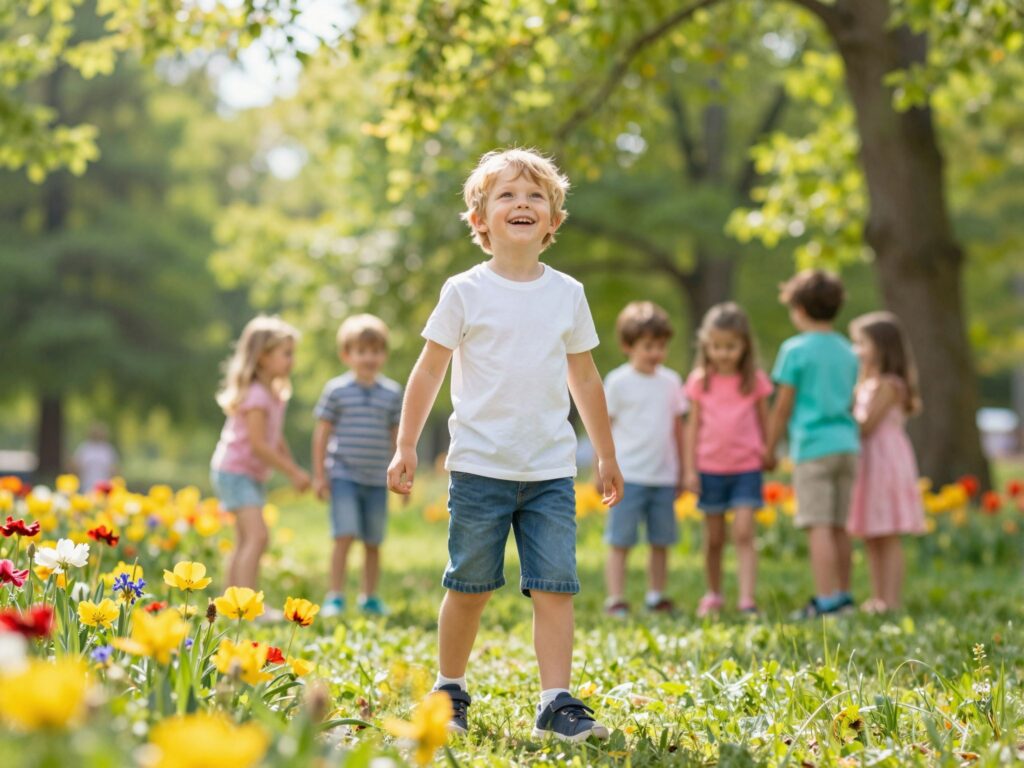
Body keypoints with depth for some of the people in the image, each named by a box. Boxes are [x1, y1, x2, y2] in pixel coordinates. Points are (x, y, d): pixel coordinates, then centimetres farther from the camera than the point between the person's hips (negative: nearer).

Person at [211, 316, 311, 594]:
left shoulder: (275, 393, 8)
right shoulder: (256, 396, -21)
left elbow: (276, 439, 15)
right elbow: (258, 444, -25)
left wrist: (295, 470, 11)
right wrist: (293, 472, -20)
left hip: (254, 475, 10)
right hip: (235, 471, -10)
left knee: (245, 542, 14)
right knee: (258, 536, -21)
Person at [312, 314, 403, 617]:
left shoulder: (392, 393, 7)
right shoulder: (336, 390, -2)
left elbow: (397, 436, 13)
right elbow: (322, 433, 2)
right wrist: (319, 474, -2)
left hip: (378, 480, 3)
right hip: (344, 475, -3)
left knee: (373, 542, 8)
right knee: (345, 536, -13)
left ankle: (370, 597, 21)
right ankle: (335, 597, -6)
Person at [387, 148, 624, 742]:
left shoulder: (567, 294, 7)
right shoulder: (466, 292, -1)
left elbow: (584, 379, 16)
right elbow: (430, 371, 3)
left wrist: (607, 456, 19)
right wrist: (406, 447, 0)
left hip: (551, 471, 2)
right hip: (480, 467, -2)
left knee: (556, 586, -5)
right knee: (469, 587, 6)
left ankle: (557, 704, -3)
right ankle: (450, 691, 23)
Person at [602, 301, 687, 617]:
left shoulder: (671, 381, 9)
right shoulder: (618, 382, -4)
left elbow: (677, 427, 15)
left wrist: (681, 470, 16)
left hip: (664, 477, 4)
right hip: (628, 475, -4)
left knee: (661, 541, 9)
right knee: (620, 542, -2)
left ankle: (656, 596, 19)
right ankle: (615, 600, 1)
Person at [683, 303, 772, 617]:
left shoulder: (755, 379, 0)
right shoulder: (700, 380, 1)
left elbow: (764, 422, 8)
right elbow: (693, 425, 4)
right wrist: (690, 469, 1)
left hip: (747, 467, -1)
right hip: (710, 468, 1)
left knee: (744, 534, -12)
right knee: (713, 538, 10)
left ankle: (747, 599, -15)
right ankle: (713, 594, 26)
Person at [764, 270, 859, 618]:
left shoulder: (796, 350, -6)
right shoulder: (848, 352, 13)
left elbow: (783, 406, -5)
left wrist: (770, 449, 3)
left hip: (813, 446, -6)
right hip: (847, 444, 7)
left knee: (819, 526, -7)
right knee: (839, 526, 13)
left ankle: (827, 598, -10)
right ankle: (843, 595, 19)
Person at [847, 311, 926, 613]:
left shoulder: (888, 384, -14)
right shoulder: (868, 383, 15)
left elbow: (866, 425, -19)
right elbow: (857, 422, 14)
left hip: (886, 460, -10)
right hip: (867, 463, 10)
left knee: (888, 538, -7)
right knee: (871, 538, 11)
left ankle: (890, 600, -6)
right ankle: (878, 598, 16)